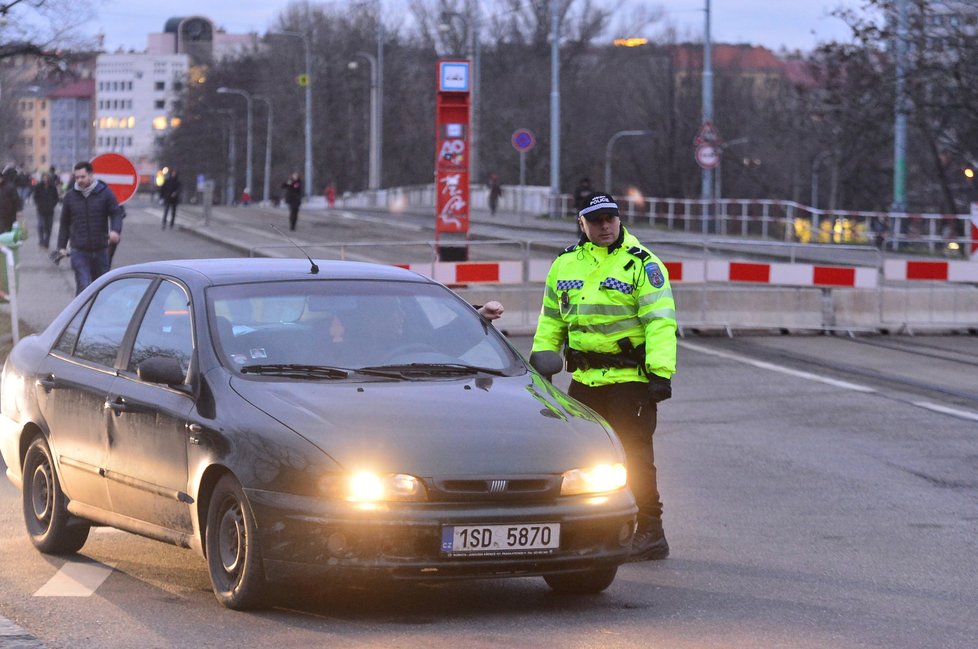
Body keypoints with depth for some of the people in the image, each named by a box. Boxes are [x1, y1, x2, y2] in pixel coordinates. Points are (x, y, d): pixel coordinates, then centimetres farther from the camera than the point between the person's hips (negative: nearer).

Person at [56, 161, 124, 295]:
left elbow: (116, 214, -1)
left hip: (101, 249, 1)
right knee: (83, 286, -15)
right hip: (79, 250, -1)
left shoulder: (105, 193, 1)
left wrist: (115, 230, -23)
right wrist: (62, 246, 7)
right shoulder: (70, 196, 6)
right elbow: (64, 223, 12)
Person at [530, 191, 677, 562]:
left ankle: (651, 532, -2)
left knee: (633, 455, -7)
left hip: (631, 379, -6)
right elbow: (550, 321, 22)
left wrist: (661, 373, -19)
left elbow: (661, 321, -11)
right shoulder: (565, 264, 13)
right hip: (584, 378, 6)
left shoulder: (642, 264, -5)